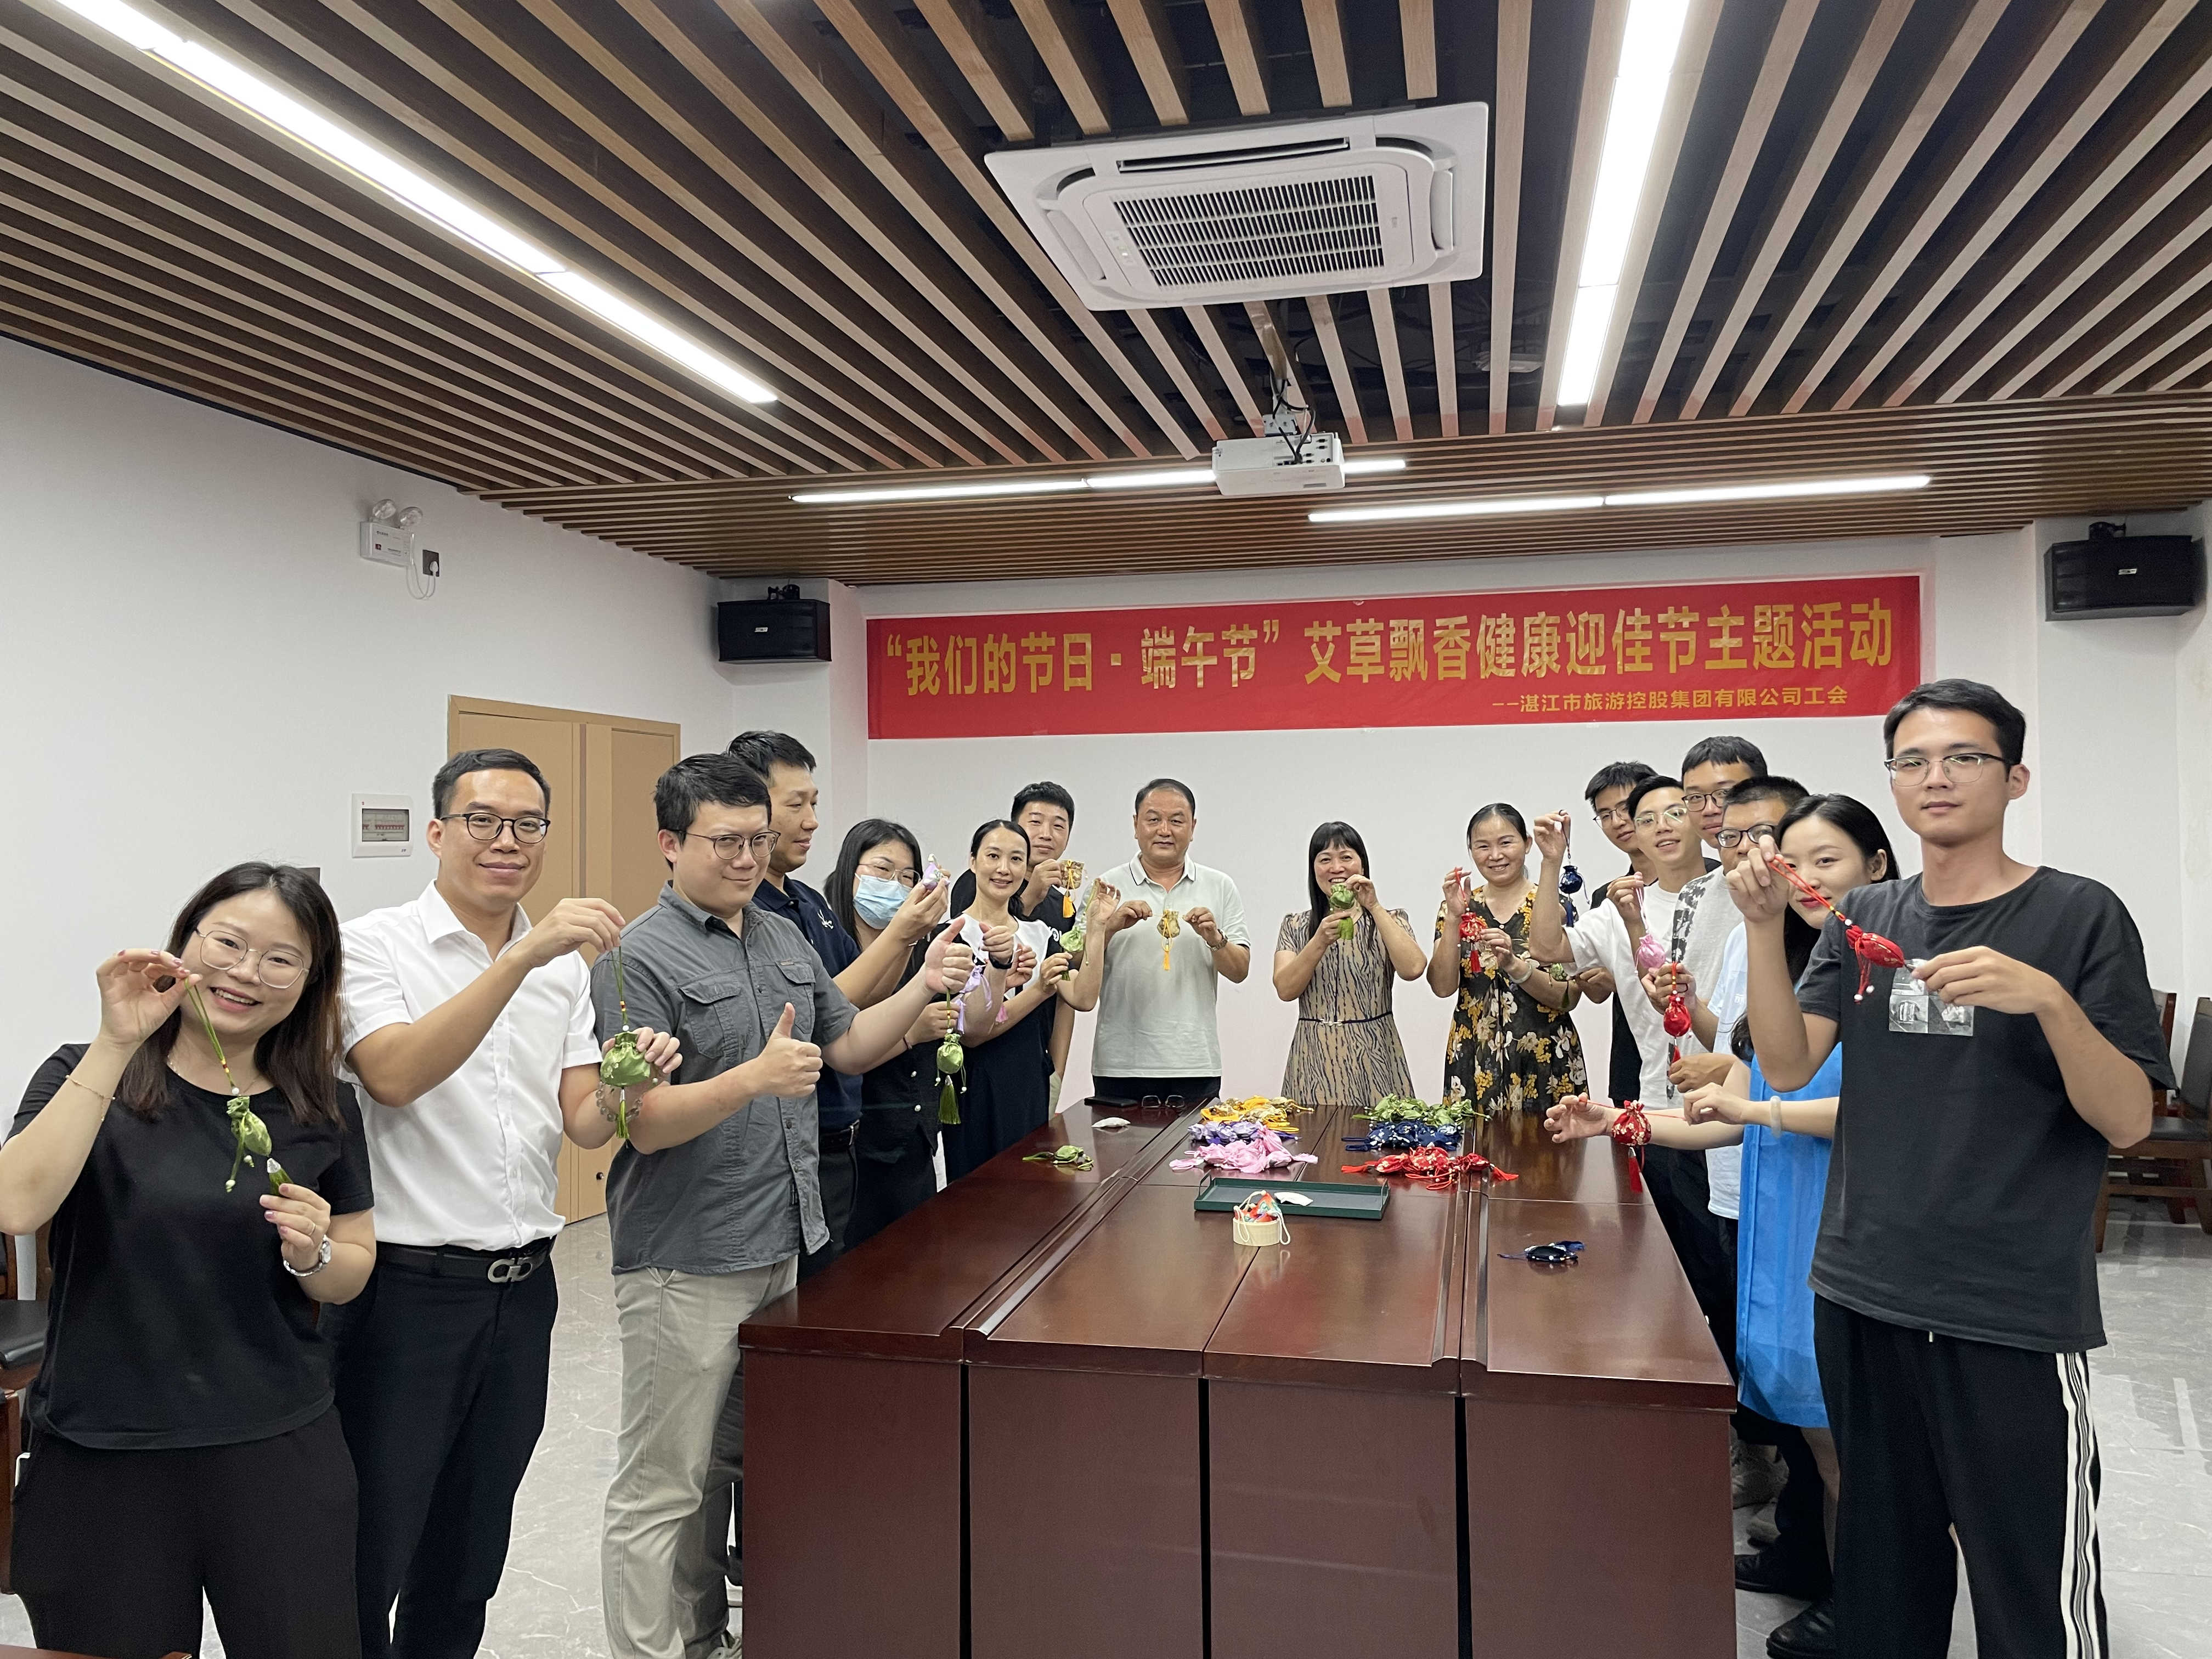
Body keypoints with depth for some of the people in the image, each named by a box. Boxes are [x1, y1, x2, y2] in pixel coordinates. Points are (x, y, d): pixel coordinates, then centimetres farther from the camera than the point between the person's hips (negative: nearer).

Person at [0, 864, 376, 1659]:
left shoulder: (322, 1107, 3)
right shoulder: (86, 1077, -2)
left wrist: (312, 1255, -12)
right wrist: (116, 1045, -22)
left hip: (280, 1451, 2)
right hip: (102, 1458, -1)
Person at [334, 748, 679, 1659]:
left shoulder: (566, 968, 7)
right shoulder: (375, 945, -8)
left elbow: (583, 1125, 1)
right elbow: (394, 1075, -25)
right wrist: (523, 955, -32)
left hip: (522, 1290, 5)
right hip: (405, 1287, -5)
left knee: (470, 1552, 19)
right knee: (367, 1557, 7)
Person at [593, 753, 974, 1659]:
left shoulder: (786, 937, 10)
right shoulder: (640, 958, -14)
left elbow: (848, 1044, 14)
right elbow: (646, 1123, -18)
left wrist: (924, 987, -1)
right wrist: (756, 1079, -33)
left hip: (781, 1246, 8)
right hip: (686, 1265, -8)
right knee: (661, 1486, 4)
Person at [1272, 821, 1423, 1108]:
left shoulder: (1389, 920, 7)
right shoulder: (1295, 925, 10)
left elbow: (1412, 969, -14)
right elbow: (1285, 990, -5)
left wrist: (1374, 907, -13)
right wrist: (1320, 941, -18)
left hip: (1373, 1059, -1)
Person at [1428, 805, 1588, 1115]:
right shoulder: (1460, 906, 5)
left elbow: (1569, 999, -7)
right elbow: (1443, 987, -6)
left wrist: (1514, 964, -21)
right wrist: (1454, 917, -14)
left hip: (1544, 1062, -2)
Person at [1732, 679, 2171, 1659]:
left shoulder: (2079, 917, -5)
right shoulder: (1863, 919, 7)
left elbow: (2128, 1122, -9)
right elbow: (1788, 1067, -2)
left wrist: (2045, 998, -26)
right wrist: (1764, 925, -13)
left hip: (2018, 1314, -4)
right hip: (1862, 1295, 4)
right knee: (1883, 1566, 18)